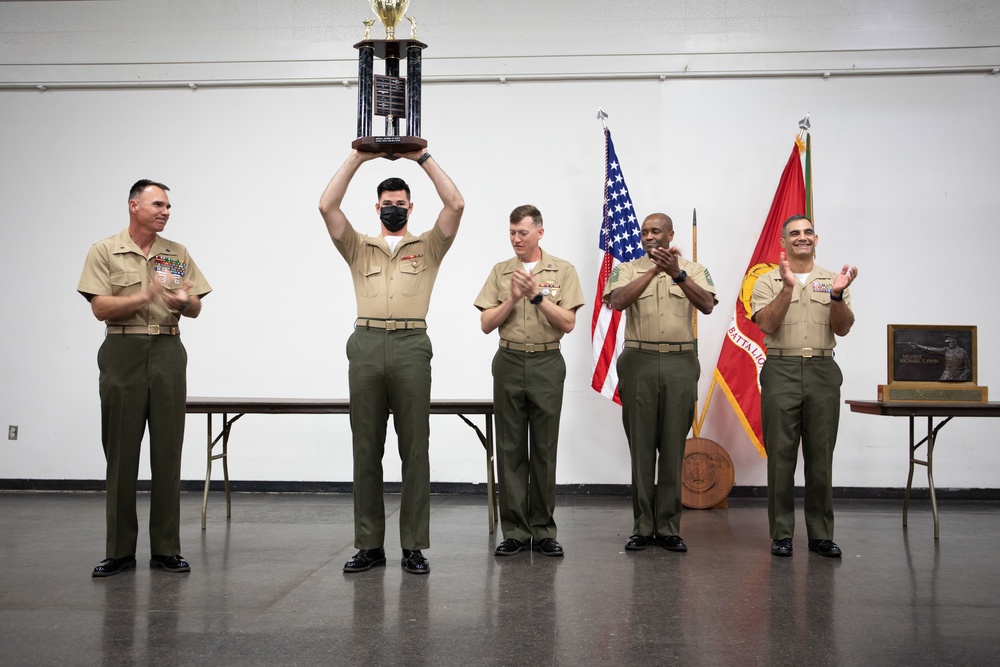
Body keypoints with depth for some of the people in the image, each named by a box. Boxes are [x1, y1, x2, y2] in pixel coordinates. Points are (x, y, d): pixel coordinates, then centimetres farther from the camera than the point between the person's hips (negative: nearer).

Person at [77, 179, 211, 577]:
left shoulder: (178, 254, 13)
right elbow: (101, 308, -6)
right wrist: (146, 296, -19)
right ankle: (119, 551, 10)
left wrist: (184, 301, -12)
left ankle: (166, 550, 9)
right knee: (121, 454, 1)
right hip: (123, 351, -2)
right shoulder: (105, 252, 4)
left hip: (168, 353, 2)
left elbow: (195, 309, 11)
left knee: (167, 453, 2)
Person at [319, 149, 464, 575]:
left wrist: (423, 158, 0)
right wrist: (358, 158, 2)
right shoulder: (358, 248, 17)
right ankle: (369, 545, 13)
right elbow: (327, 207, 4)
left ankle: (413, 547, 7)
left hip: (411, 347, -1)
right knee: (366, 451, 5)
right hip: (366, 345, 2)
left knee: (414, 450, 0)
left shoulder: (428, 247, 13)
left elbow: (456, 205, 0)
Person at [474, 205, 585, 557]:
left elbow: (568, 323, -6)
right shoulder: (500, 271, 8)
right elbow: (486, 324, 3)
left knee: (544, 449, 3)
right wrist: (513, 298, -12)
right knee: (510, 449, 3)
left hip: (547, 364, -1)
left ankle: (543, 531, 13)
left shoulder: (563, 270, 2)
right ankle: (514, 531, 11)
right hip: (508, 363, 2)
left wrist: (537, 295, -15)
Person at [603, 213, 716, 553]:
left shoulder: (693, 270, 8)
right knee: (640, 445, 3)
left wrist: (677, 274, -24)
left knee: (673, 447, 4)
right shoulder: (627, 269, 7)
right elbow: (618, 301, -13)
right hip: (639, 362, 0)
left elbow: (707, 305, -10)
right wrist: (654, 270, -20)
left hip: (681, 363, 0)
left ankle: (668, 527, 12)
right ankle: (642, 527, 11)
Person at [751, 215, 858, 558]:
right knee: (781, 455, 0)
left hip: (823, 372, 2)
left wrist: (837, 295, -14)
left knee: (821, 456, 5)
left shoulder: (833, 281, 12)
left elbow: (842, 328, 2)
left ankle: (821, 534, 14)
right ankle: (781, 534, 7)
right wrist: (788, 287, -17)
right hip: (781, 371, -2)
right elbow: (767, 324, -8)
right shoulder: (768, 282, 6)